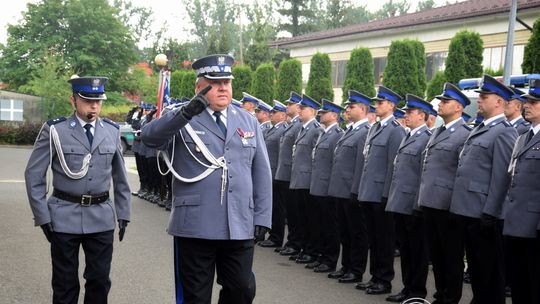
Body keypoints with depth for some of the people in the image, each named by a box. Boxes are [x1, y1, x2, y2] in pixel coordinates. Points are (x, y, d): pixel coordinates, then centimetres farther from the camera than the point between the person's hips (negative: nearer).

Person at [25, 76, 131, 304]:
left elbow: (120, 176, 12)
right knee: (65, 284, 8)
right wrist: (42, 217, -6)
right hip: (64, 218, -2)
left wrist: (123, 214, 9)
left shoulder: (112, 131, 4)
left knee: (100, 281, 9)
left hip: (101, 218, 3)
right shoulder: (55, 130, -6)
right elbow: (34, 175, -3)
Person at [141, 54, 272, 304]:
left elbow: (261, 172, 11)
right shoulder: (181, 120, 0)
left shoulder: (248, 122, 12)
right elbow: (149, 136, -20)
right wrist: (186, 112, -35)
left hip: (240, 227, 3)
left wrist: (262, 217, 4)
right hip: (195, 227, -3)